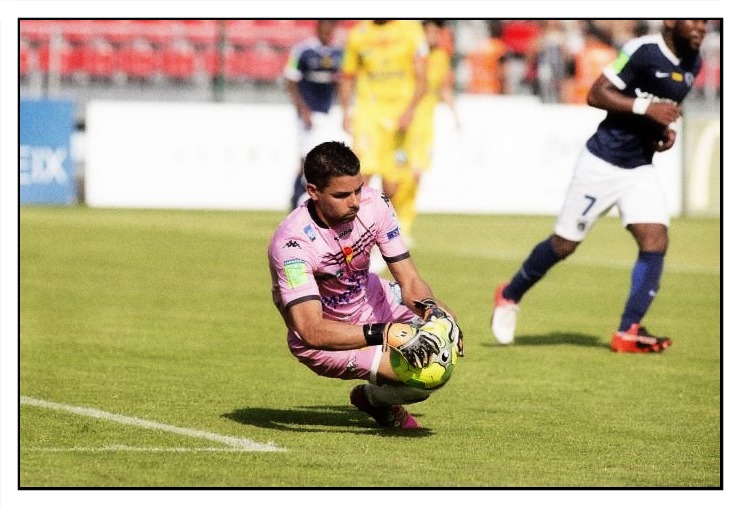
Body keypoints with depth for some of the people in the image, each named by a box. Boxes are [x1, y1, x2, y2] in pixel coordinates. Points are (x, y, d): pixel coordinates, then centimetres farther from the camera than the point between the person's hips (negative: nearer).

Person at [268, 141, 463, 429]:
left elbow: (408, 280, -13)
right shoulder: (292, 243, -34)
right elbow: (311, 330, -41)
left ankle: (374, 397, 15)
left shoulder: (374, 205, -18)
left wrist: (430, 309, -36)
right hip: (323, 339, -7)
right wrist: (384, 334, -50)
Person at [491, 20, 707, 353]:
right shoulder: (642, 50, -19)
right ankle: (509, 296, 28)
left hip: (640, 169, 7)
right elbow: (596, 94, -20)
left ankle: (628, 331, -9)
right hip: (603, 162, -7)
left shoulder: (692, 63, 7)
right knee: (564, 244, 5)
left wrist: (665, 129, 4)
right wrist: (645, 108, -28)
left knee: (656, 241, -11)